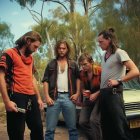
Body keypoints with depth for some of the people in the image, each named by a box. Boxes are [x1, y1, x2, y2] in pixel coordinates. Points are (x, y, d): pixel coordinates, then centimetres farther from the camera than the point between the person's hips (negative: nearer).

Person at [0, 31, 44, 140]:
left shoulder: (30, 58, 20)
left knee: (38, 129, 14)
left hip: (31, 98, 8)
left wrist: (38, 98, 20)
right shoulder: (10, 54, -4)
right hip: (17, 98, -7)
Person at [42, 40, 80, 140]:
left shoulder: (73, 64, 15)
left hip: (68, 97, 1)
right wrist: (47, 96, -6)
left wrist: (77, 93, -1)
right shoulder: (51, 64, 12)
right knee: (50, 129, 2)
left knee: (73, 128, 6)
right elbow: (45, 80, 6)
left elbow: (78, 78, 13)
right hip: (54, 97, -1)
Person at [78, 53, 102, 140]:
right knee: (82, 122, -2)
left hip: (99, 97, -6)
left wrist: (96, 94, -19)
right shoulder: (82, 73, -1)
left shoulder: (99, 71, -18)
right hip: (88, 99, 6)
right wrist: (84, 92, -8)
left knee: (93, 120, -22)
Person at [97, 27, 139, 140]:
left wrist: (118, 81, -21)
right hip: (103, 93, 8)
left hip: (113, 93, -8)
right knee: (106, 127, 14)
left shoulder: (119, 53, -7)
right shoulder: (104, 55, 18)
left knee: (119, 127, -9)